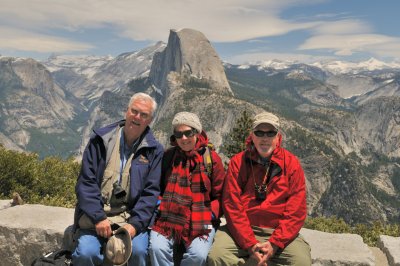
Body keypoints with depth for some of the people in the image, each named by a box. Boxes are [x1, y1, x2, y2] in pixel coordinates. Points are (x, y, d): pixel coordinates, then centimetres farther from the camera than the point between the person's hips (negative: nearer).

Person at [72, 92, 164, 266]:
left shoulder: (154, 150, 2)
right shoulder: (100, 140, 3)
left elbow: (151, 192, -1)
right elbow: (85, 183, -2)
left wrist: (136, 224, -14)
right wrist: (98, 218, -12)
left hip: (132, 218, 0)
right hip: (96, 216, 0)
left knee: (138, 250, -26)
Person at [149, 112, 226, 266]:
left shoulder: (212, 158, 3)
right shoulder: (167, 156, 9)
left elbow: (220, 194, 7)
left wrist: (211, 213, -8)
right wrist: (159, 203, 1)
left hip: (201, 221, -1)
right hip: (169, 218, 2)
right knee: (157, 248, -24)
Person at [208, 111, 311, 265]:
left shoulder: (291, 163, 1)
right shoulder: (238, 162, 0)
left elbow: (296, 211, -4)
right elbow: (232, 206, -6)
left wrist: (274, 244, -14)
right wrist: (250, 244, -15)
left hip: (280, 231, 1)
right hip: (241, 230, -1)